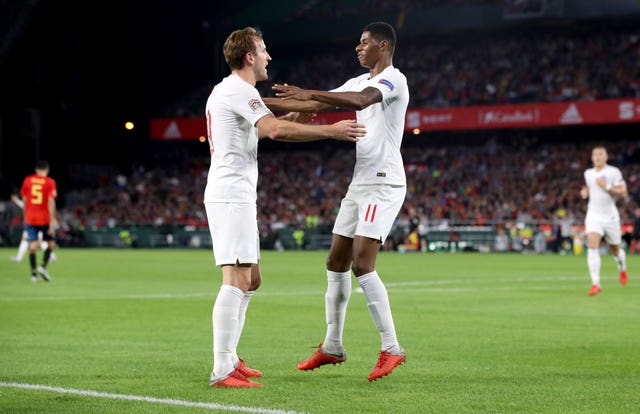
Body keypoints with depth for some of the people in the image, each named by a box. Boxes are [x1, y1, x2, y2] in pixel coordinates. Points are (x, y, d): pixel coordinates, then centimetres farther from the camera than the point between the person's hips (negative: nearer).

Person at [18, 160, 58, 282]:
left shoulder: (27, 180, 5)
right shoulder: (50, 182, -4)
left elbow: (24, 200, 9)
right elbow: (51, 202, -11)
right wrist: (52, 220, -10)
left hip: (30, 218, 2)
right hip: (45, 219, -2)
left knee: (32, 246, 1)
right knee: (51, 243, 13)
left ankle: (34, 274, -2)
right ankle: (43, 267, -3)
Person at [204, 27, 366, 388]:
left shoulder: (227, 90, 20)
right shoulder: (239, 90, -12)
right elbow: (275, 131, -27)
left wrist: (287, 118, 27)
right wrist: (331, 131, -23)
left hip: (236, 196, 11)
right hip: (232, 196, -11)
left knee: (251, 280, 15)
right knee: (237, 280, -14)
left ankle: (229, 358, 19)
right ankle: (222, 371, -18)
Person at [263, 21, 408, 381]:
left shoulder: (394, 80, -12)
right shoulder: (359, 82, 17)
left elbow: (361, 100, -31)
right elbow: (316, 106, 19)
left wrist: (307, 93, -34)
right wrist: (266, 102, 13)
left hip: (384, 185, -9)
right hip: (360, 184, 9)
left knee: (362, 264, -17)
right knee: (337, 262, 9)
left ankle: (391, 348, -10)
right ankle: (332, 347, 19)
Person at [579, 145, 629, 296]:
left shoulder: (613, 172, -8)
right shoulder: (588, 173, 8)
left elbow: (623, 192, -12)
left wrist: (607, 186, -22)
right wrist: (586, 192, 6)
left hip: (610, 215, -2)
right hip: (593, 215, 2)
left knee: (615, 250, 12)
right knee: (592, 246, -18)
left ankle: (622, 268, 48)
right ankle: (595, 283, -22)